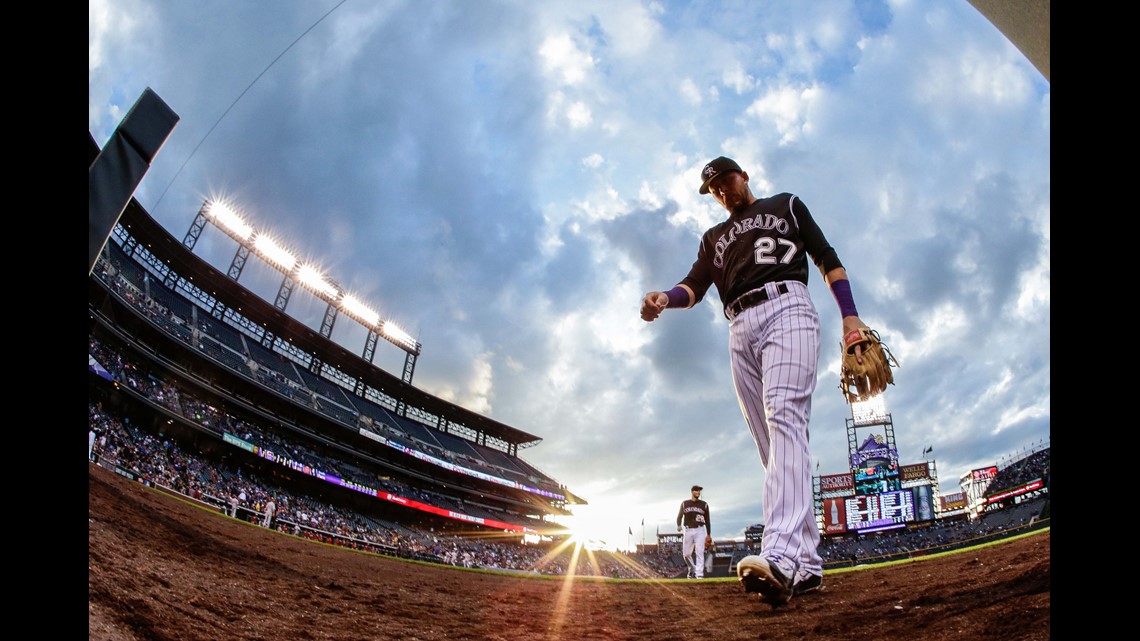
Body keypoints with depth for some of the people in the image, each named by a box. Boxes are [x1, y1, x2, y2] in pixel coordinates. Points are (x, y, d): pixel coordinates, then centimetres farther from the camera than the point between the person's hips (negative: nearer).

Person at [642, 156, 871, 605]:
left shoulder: (786, 205, 23)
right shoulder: (714, 238, 30)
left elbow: (827, 258, 13)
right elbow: (694, 286, 13)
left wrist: (849, 316, -2)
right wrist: (665, 298, -12)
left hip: (786, 308, -5)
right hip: (741, 330, 5)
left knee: (784, 416, -27)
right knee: (773, 447, -3)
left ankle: (781, 555, -43)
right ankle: (807, 566, -2)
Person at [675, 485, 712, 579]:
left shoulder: (704, 504, 6)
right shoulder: (684, 503, 7)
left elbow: (707, 520, 8)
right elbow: (679, 516, 5)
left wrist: (708, 534, 4)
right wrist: (679, 525, -16)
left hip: (700, 530, -1)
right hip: (688, 530, 1)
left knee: (699, 552, -11)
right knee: (686, 553, 5)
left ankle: (699, 574, -8)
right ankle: (692, 569, 28)